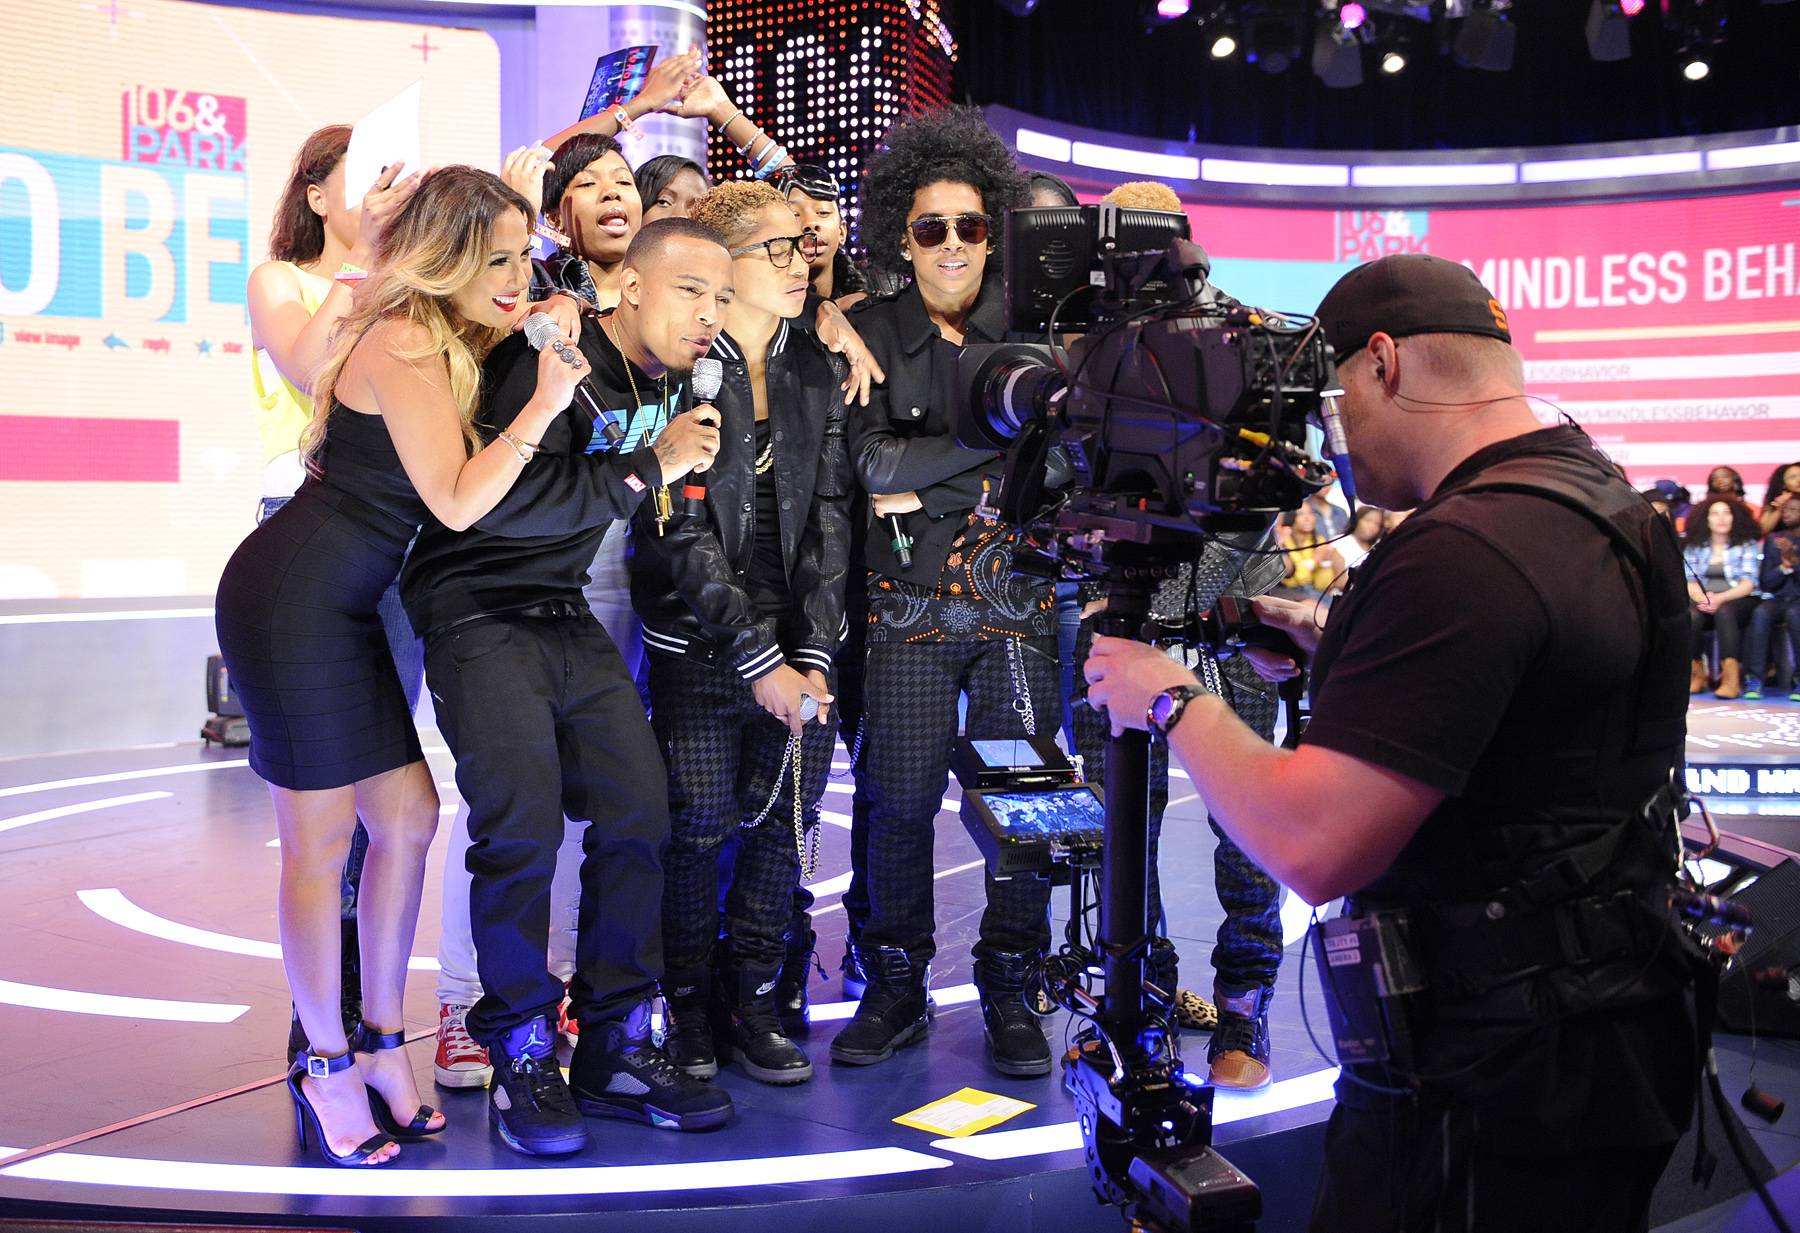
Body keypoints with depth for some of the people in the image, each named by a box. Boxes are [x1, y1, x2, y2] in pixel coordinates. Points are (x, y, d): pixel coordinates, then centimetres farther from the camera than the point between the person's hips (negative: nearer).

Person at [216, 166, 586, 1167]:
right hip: (290, 600, -9)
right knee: (323, 843, 0)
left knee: (409, 821, 8)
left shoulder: (445, 341, 14)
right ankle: (328, 1065, 15)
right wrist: (545, 403, -19)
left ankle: (381, 1044, 21)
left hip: (342, 606, 9)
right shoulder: (404, 343, -16)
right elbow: (456, 502, -20)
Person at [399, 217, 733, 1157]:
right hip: (479, 612, -7)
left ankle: (612, 1051, 10)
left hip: (566, 616, 7)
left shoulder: (671, 378, 7)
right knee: (524, 824, -18)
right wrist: (648, 466, -23)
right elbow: (505, 499, -30)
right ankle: (523, 1060, 1)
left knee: (638, 814, -2)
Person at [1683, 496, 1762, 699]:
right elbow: (1690, 582, 5)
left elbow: (1748, 584, -4)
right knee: (1691, 617, -33)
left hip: (1739, 601, -2)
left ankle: (1732, 678, -42)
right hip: (1705, 602, 2)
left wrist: (1720, 598, -22)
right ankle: (1697, 674, -19)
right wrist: (1702, 598, -19)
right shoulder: (1695, 546, 13)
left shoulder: (1747, 545, 6)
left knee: (1724, 612, -37)